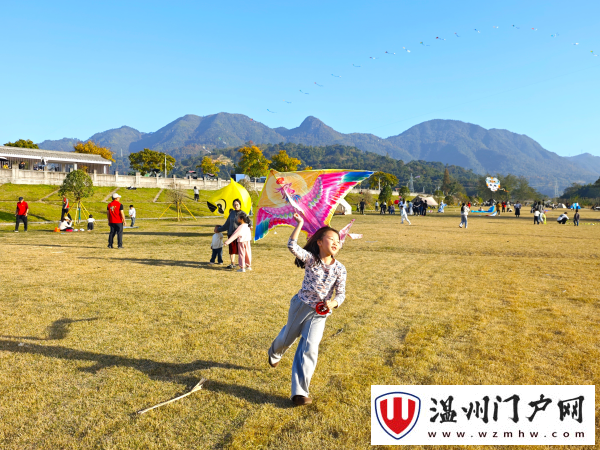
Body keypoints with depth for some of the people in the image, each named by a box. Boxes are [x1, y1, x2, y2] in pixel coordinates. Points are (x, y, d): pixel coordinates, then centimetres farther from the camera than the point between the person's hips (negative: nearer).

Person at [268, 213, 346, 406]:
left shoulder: (339, 269, -7)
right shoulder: (311, 259, -12)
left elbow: (341, 294, -3)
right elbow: (292, 246, -27)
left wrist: (333, 303, -24)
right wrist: (300, 223, -28)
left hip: (320, 313, 0)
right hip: (301, 305, 0)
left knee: (309, 349, -11)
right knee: (287, 338, 21)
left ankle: (300, 392, -3)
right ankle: (274, 353, 59)